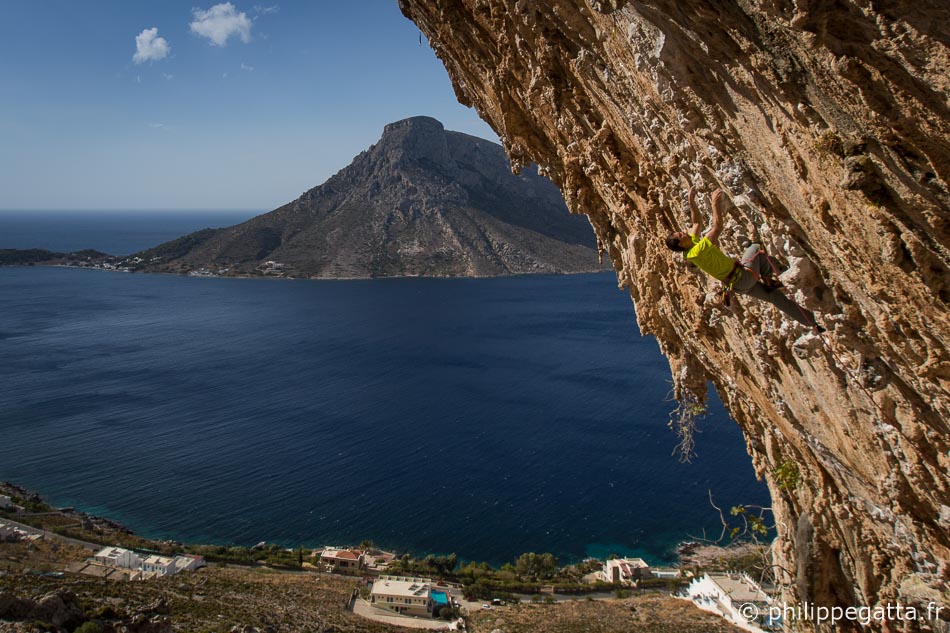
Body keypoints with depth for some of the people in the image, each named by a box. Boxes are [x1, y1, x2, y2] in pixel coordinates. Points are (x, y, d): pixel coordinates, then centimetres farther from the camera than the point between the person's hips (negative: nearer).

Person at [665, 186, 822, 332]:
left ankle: (812, 323, 26)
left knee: (776, 296, 16)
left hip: (741, 285, 9)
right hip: (743, 276, -9)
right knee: (756, 247, 7)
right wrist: (715, 204, -23)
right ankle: (768, 281, 18)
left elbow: (698, 222, 12)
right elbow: (717, 227, -31)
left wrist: (691, 201, 3)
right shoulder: (697, 251, -28)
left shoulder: (693, 244, 2)